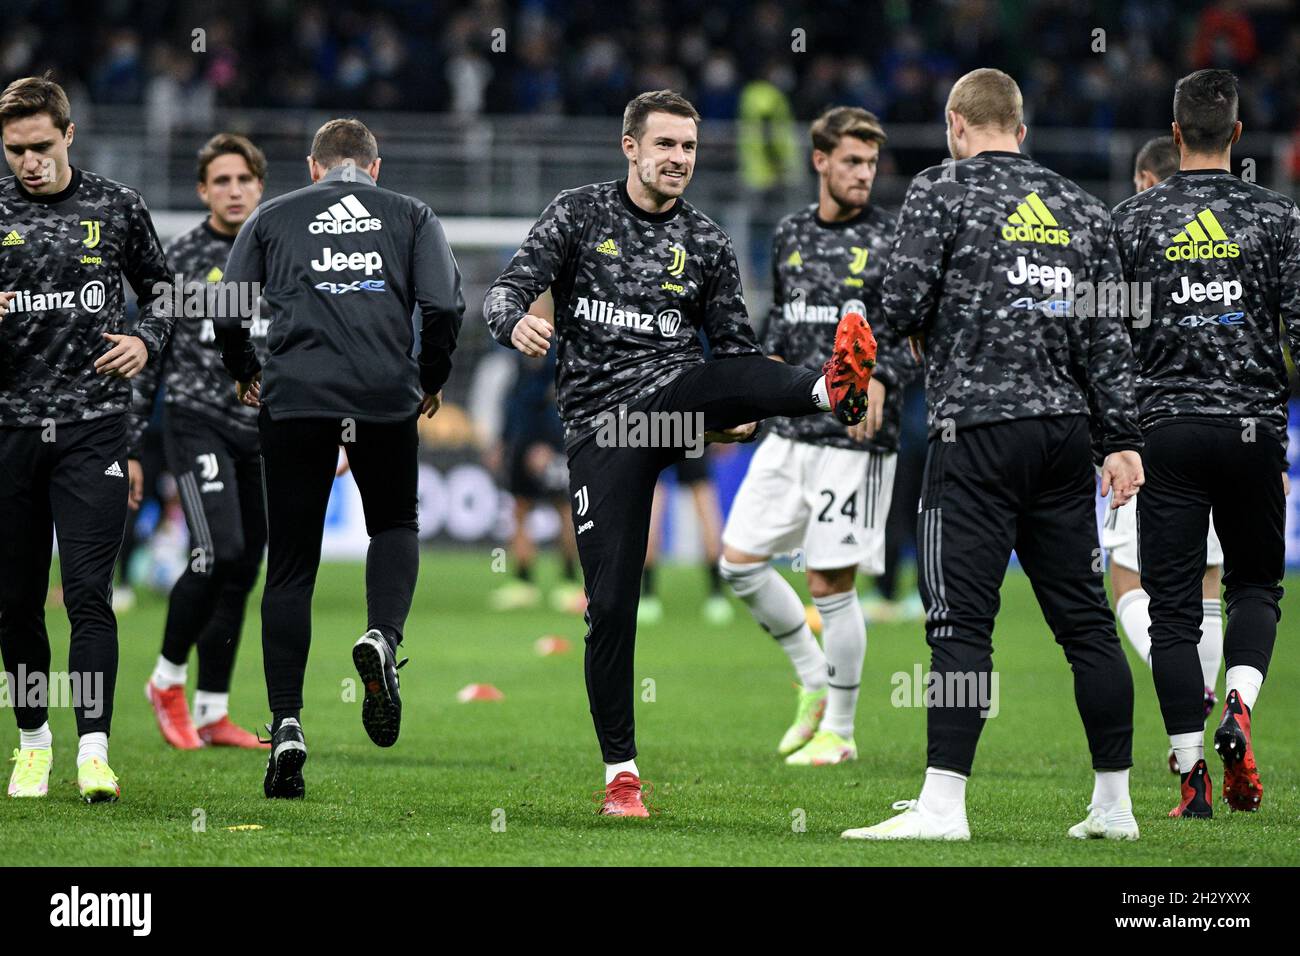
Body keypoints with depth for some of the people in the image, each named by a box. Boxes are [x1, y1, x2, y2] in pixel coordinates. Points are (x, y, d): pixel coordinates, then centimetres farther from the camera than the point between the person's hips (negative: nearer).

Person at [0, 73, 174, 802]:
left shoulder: (116, 207, 5)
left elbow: (162, 289, 18)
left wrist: (147, 341, -2)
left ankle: (94, 749, -14)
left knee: (89, 592, -11)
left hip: (93, 426, -1)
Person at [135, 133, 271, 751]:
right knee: (219, 553, -19)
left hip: (265, 435, 4)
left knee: (242, 575, 5)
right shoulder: (181, 259, 0)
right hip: (198, 424, -4)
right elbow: (149, 357, 3)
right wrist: (130, 448, 0)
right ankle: (166, 679, 0)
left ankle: (212, 713, 12)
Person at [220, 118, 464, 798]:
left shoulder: (273, 218, 15)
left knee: (289, 567, 6)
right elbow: (444, 307, 3)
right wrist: (431, 382, 18)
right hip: (387, 397, 0)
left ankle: (286, 723, -4)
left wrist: (245, 373, 27)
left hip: (294, 399, 0)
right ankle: (382, 638, -7)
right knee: (395, 526, 23)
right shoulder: (411, 217, 14)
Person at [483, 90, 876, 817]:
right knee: (612, 603, -5)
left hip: (674, 399, 1)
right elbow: (509, 289, -2)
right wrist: (517, 323, -27)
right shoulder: (580, 215, 5)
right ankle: (622, 771, 5)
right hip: (601, 423, -1)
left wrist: (745, 416, -4)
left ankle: (834, 392, -67)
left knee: (730, 372, -35)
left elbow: (736, 343, 16)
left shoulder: (707, 243, 11)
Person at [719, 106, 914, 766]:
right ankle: (814, 683, 19)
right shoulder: (792, 234, 13)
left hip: (855, 439, -6)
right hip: (790, 431, 6)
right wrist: (769, 362, 5)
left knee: (832, 584, -5)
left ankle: (839, 731, 8)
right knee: (739, 561, 2)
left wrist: (879, 377, -26)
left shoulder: (890, 240, -4)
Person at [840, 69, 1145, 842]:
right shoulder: (1081, 207, 13)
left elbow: (902, 307, -7)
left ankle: (944, 803, -12)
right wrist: (1124, 439, 8)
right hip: (1065, 429, 5)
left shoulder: (941, 192, -1)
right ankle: (1114, 806, 12)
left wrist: (929, 327, 16)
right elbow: (1109, 335, 9)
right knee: (1086, 618, 9)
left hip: (978, 427, -5)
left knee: (961, 620, -7)